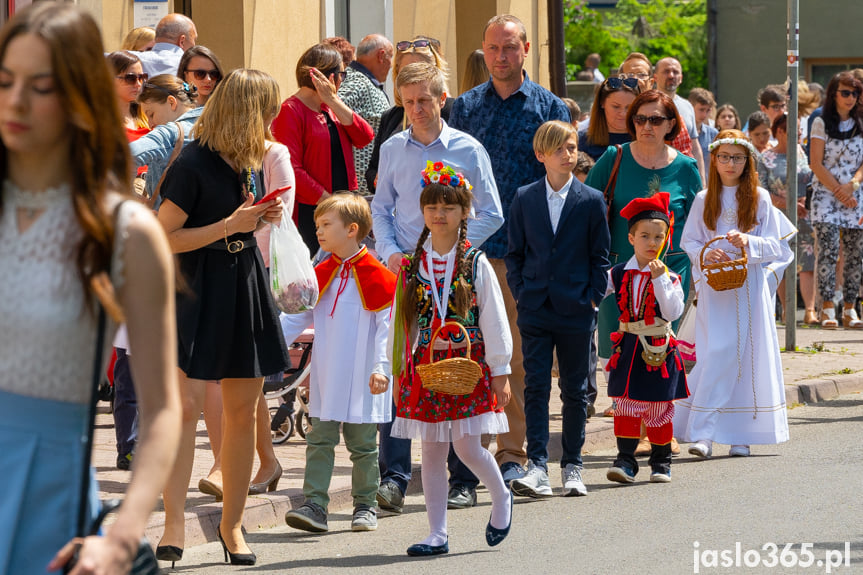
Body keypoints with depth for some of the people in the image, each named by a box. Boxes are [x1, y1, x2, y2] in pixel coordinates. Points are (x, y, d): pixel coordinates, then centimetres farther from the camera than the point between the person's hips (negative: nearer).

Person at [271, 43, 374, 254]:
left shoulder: (332, 107, 15)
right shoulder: (290, 111, -9)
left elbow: (365, 138, 0)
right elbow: (292, 170, -16)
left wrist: (334, 102, -8)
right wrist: (327, 200, -17)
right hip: (308, 212, -7)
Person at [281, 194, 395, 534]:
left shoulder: (377, 278, -7)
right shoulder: (320, 276, 10)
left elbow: (387, 327, -9)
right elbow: (295, 318, 13)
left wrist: (381, 368, -18)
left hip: (361, 382, -4)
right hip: (325, 378, 5)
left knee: (362, 445, 5)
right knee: (319, 441, -2)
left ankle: (365, 506, 16)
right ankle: (314, 505, -4)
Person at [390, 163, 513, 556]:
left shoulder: (476, 264, -2)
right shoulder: (412, 266, 6)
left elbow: (494, 319, -1)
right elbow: (401, 321, 11)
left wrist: (500, 372, -3)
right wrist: (397, 369, 10)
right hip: (424, 365, 3)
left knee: (466, 445, -9)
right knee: (431, 451, 4)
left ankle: (501, 497, 21)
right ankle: (438, 534, 10)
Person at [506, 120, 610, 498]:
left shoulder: (591, 201, 2)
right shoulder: (525, 199, 5)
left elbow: (600, 257, 5)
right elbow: (514, 253, 10)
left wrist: (593, 297, -3)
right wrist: (520, 292, 1)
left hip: (576, 311, 0)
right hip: (535, 310, 0)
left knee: (574, 391, 7)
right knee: (535, 387, -6)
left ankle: (572, 466, 16)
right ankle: (537, 468, -9)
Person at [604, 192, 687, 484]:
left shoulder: (669, 278, -3)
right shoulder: (618, 274, 3)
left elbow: (673, 312, -16)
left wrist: (660, 279, -21)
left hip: (659, 350, -1)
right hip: (629, 348, 1)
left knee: (659, 408, 6)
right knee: (625, 404, -2)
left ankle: (661, 461, 19)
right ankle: (625, 460, 3)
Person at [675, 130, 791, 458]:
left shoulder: (760, 199, 4)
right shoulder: (704, 200, 7)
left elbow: (777, 247, 2)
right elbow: (688, 242, 9)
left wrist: (750, 242, -17)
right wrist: (706, 253, -11)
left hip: (750, 286, 0)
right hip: (714, 288, 0)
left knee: (748, 354, -1)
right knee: (716, 354, -10)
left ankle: (741, 433, 6)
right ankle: (703, 433, -11)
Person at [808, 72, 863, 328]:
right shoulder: (821, 123, 2)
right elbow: (816, 164, -3)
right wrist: (838, 190, -9)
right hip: (826, 194, -3)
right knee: (827, 251, -12)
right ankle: (827, 309, -11)